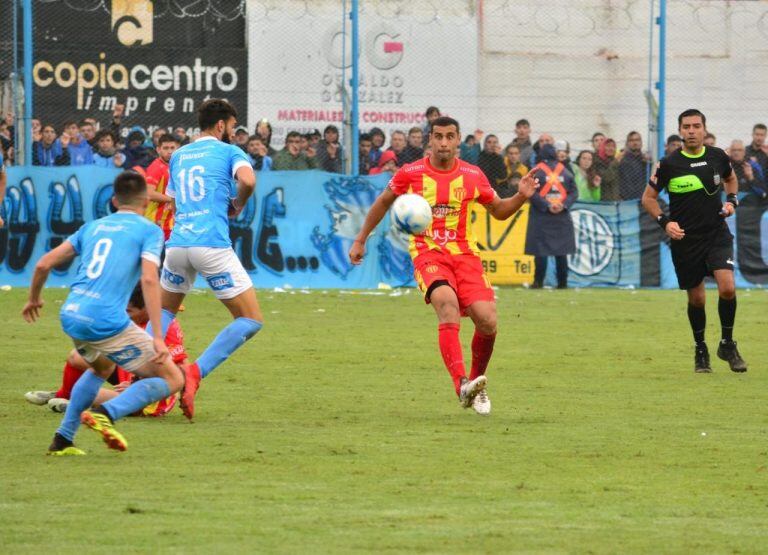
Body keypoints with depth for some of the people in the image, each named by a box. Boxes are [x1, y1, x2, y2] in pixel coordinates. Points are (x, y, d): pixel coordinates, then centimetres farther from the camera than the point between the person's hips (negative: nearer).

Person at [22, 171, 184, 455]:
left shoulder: (93, 226, 20)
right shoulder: (149, 231, 4)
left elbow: (44, 264, 17)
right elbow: (149, 279, -12)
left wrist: (33, 298, 36)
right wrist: (157, 337, -16)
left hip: (70, 317, 7)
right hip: (107, 322, -7)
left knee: (102, 368, 36)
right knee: (172, 379, 2)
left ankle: (62, 439, 27)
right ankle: (107, 414, -18)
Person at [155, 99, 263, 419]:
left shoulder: (178, 156, 21)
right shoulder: (229, 152, 4)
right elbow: (247, 180, -16)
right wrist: (238, 205, 4)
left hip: (177, 244, 5)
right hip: (213, 245, -5)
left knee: (163, 311, 26)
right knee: (251, 320, 2)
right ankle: (196, 372, -13)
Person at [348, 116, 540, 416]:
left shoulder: (473, 175, 5)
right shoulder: (411, 173, 0)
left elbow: (499, 211, 18)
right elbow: (383, 202, 17)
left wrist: (521, 197, -1)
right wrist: (360, 240, 20)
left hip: (464, 253, 3)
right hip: (428, 253, -3)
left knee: (487, 322, -13)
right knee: (448, 304, -32)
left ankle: (476, 382, 15)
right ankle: (462, 384, -44)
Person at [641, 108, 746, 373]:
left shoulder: (718, 157, 1)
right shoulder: (668, 164, -6)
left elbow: (730, 178, 23)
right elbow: (648, 198, 3)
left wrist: (731, 200, 5)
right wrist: (665, 222, -11)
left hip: (717, 235, 1)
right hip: (685, 239, -1)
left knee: (727, 288, -17)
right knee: (696, 298, 6)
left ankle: (727, 344, 4)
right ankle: (700, 350, 28)